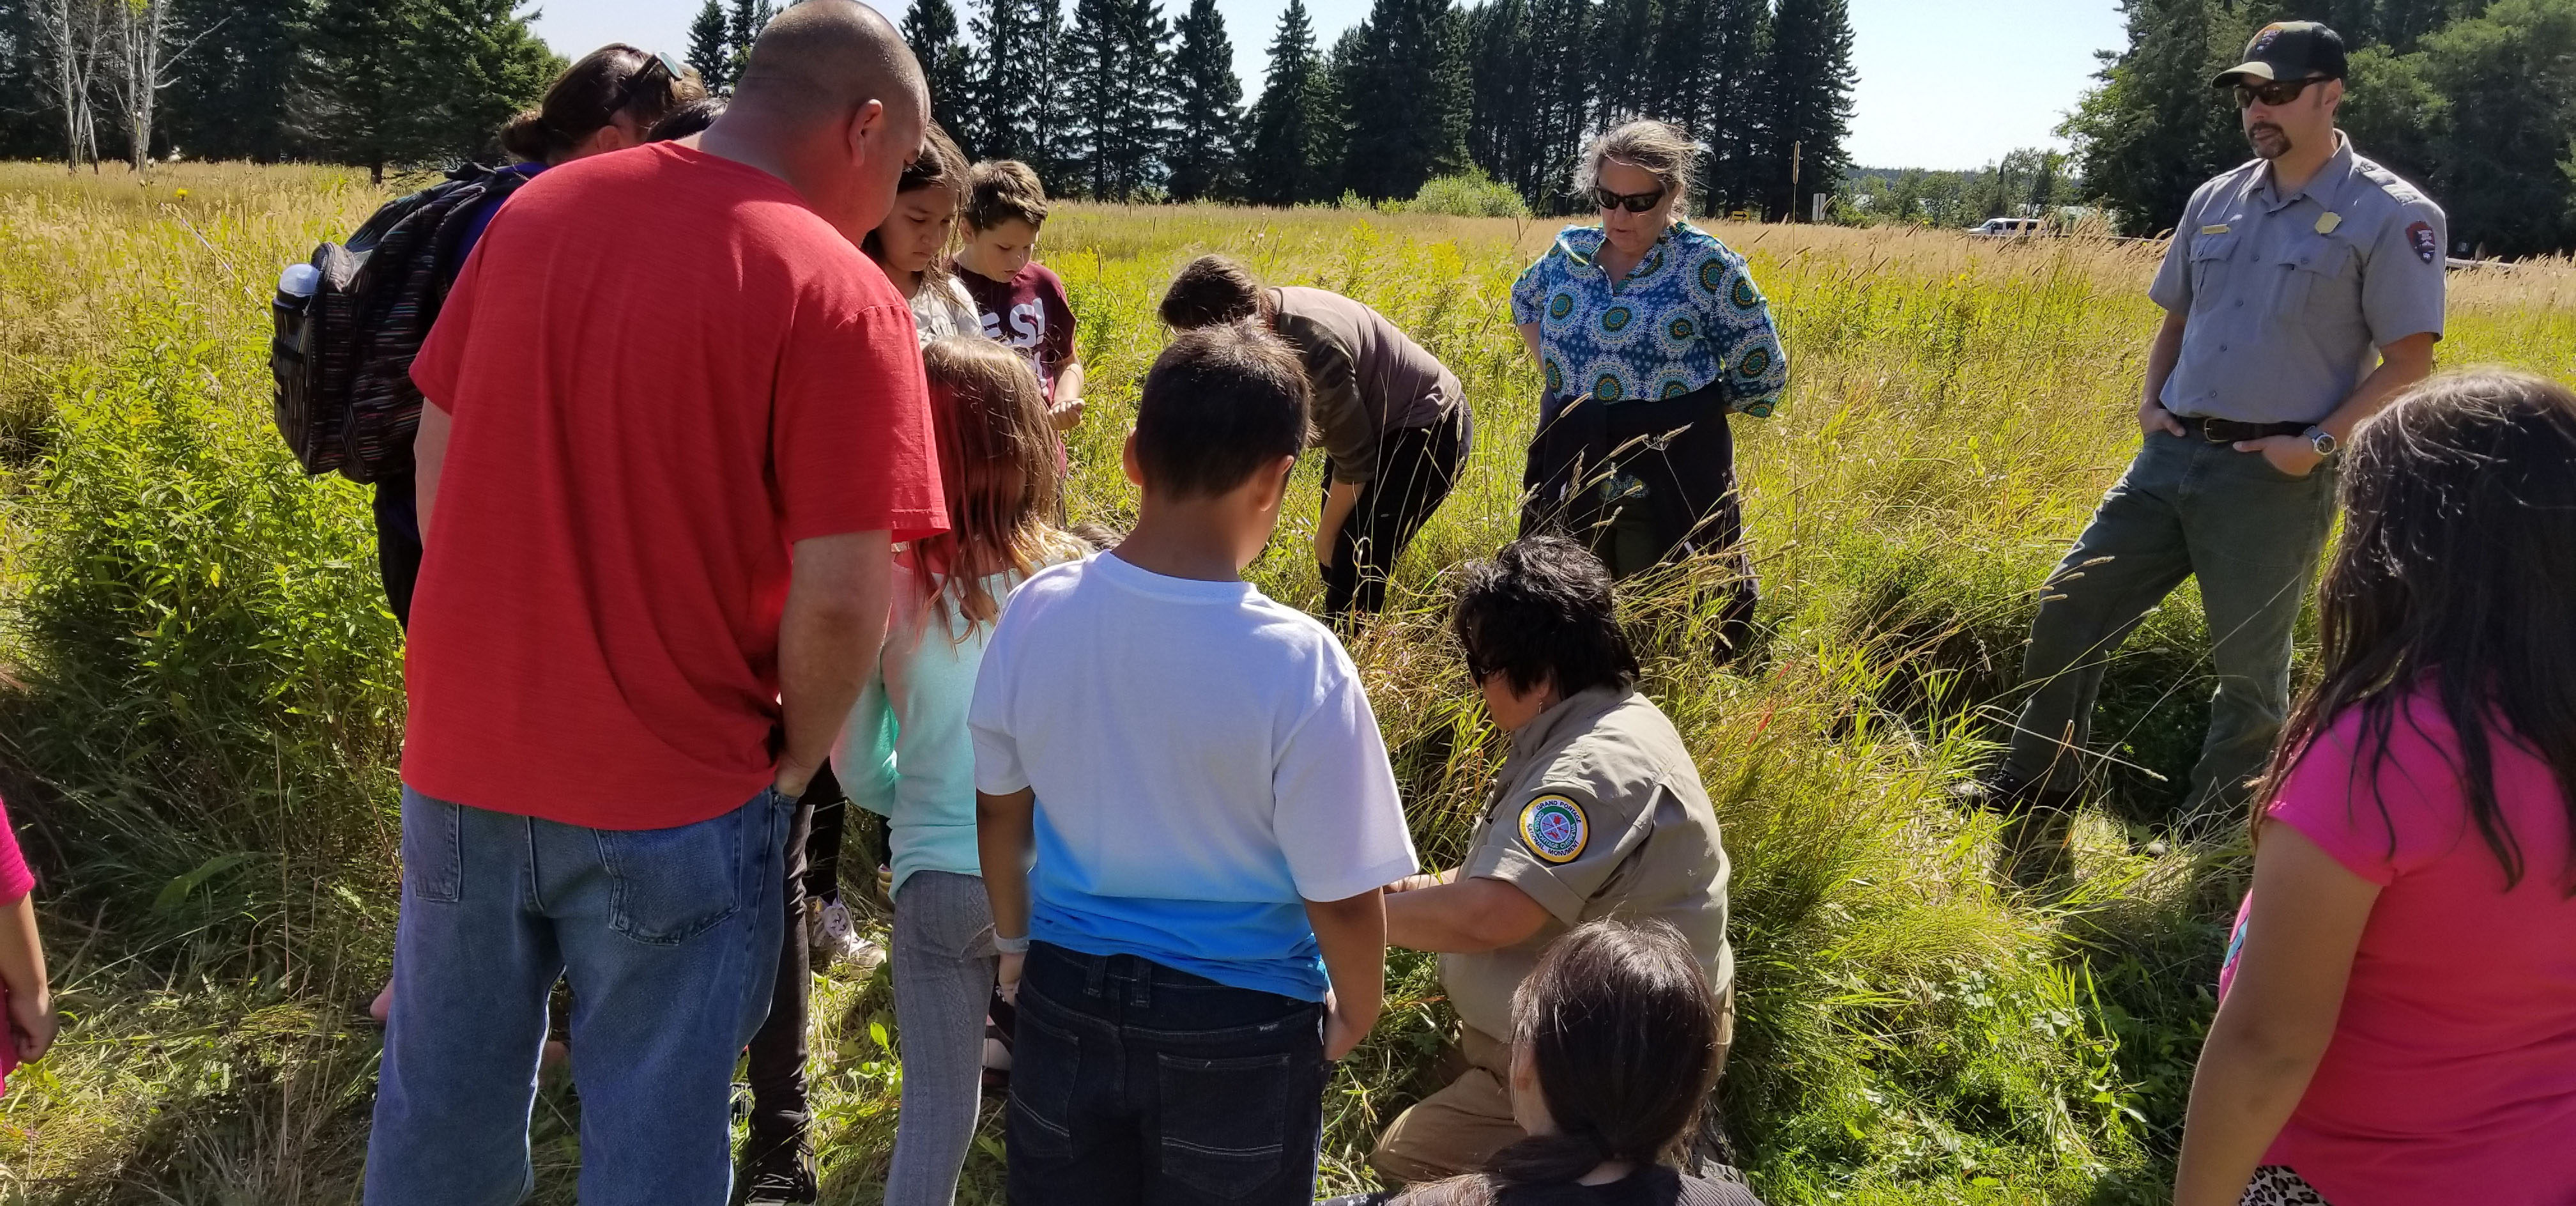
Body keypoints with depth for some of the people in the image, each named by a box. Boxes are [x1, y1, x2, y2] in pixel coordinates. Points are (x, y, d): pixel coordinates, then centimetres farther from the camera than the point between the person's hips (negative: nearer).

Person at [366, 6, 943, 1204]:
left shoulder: (534, 210, 3)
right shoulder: (838, 294, -15)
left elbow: (436, 454, 10)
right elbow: (838, 600, -19)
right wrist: (794, 764, -2)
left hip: (465, 755, 6)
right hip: (671, 796, -5)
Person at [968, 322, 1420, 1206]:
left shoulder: (1037, 613, -12)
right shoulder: (1298, 665, -24)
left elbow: (999, 808, 3)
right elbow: (1342, 896, -16)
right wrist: (1357, 1014, 4)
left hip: (1067, 997, 3)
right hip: (1239, 1031, -3)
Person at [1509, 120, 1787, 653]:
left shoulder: (1707, 266, -9)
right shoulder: (1569, 251, 5)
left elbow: (1763, 375, -4)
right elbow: (1524, 301, 27)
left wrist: (1684, 409, -3)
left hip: (1671, 475, -5)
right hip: (1572, 465, 5)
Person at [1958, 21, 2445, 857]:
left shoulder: (2391, 217, -7)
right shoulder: (2215, 201, 11)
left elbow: (2409, 363, -8)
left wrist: (2322, 443, -17)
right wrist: (2149, 401, 7)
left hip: (2275, 476, -6)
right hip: (2173, 455, 6)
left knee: (2249, 665, 6)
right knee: (2070, 607, 6)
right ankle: (2034, 791, 21)